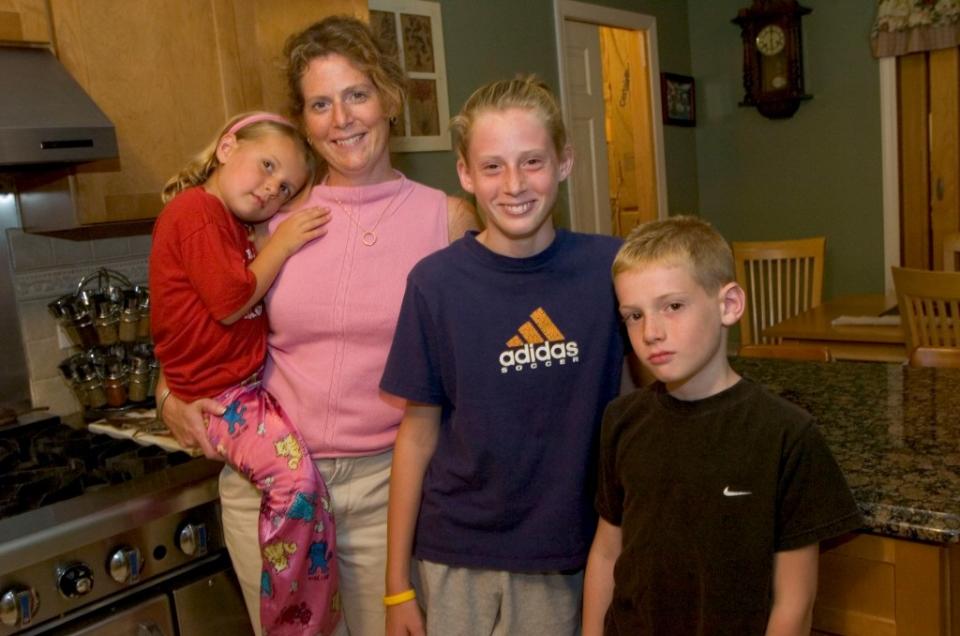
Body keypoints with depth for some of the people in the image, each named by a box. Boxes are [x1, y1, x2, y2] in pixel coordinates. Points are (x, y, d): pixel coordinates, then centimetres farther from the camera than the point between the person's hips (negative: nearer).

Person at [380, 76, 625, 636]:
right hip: (458, 559, -1)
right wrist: (397, 586, -2)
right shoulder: (437, 282, -12)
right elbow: (418, 433, -6)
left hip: (574, 554, 1)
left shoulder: (610, 267, -10)